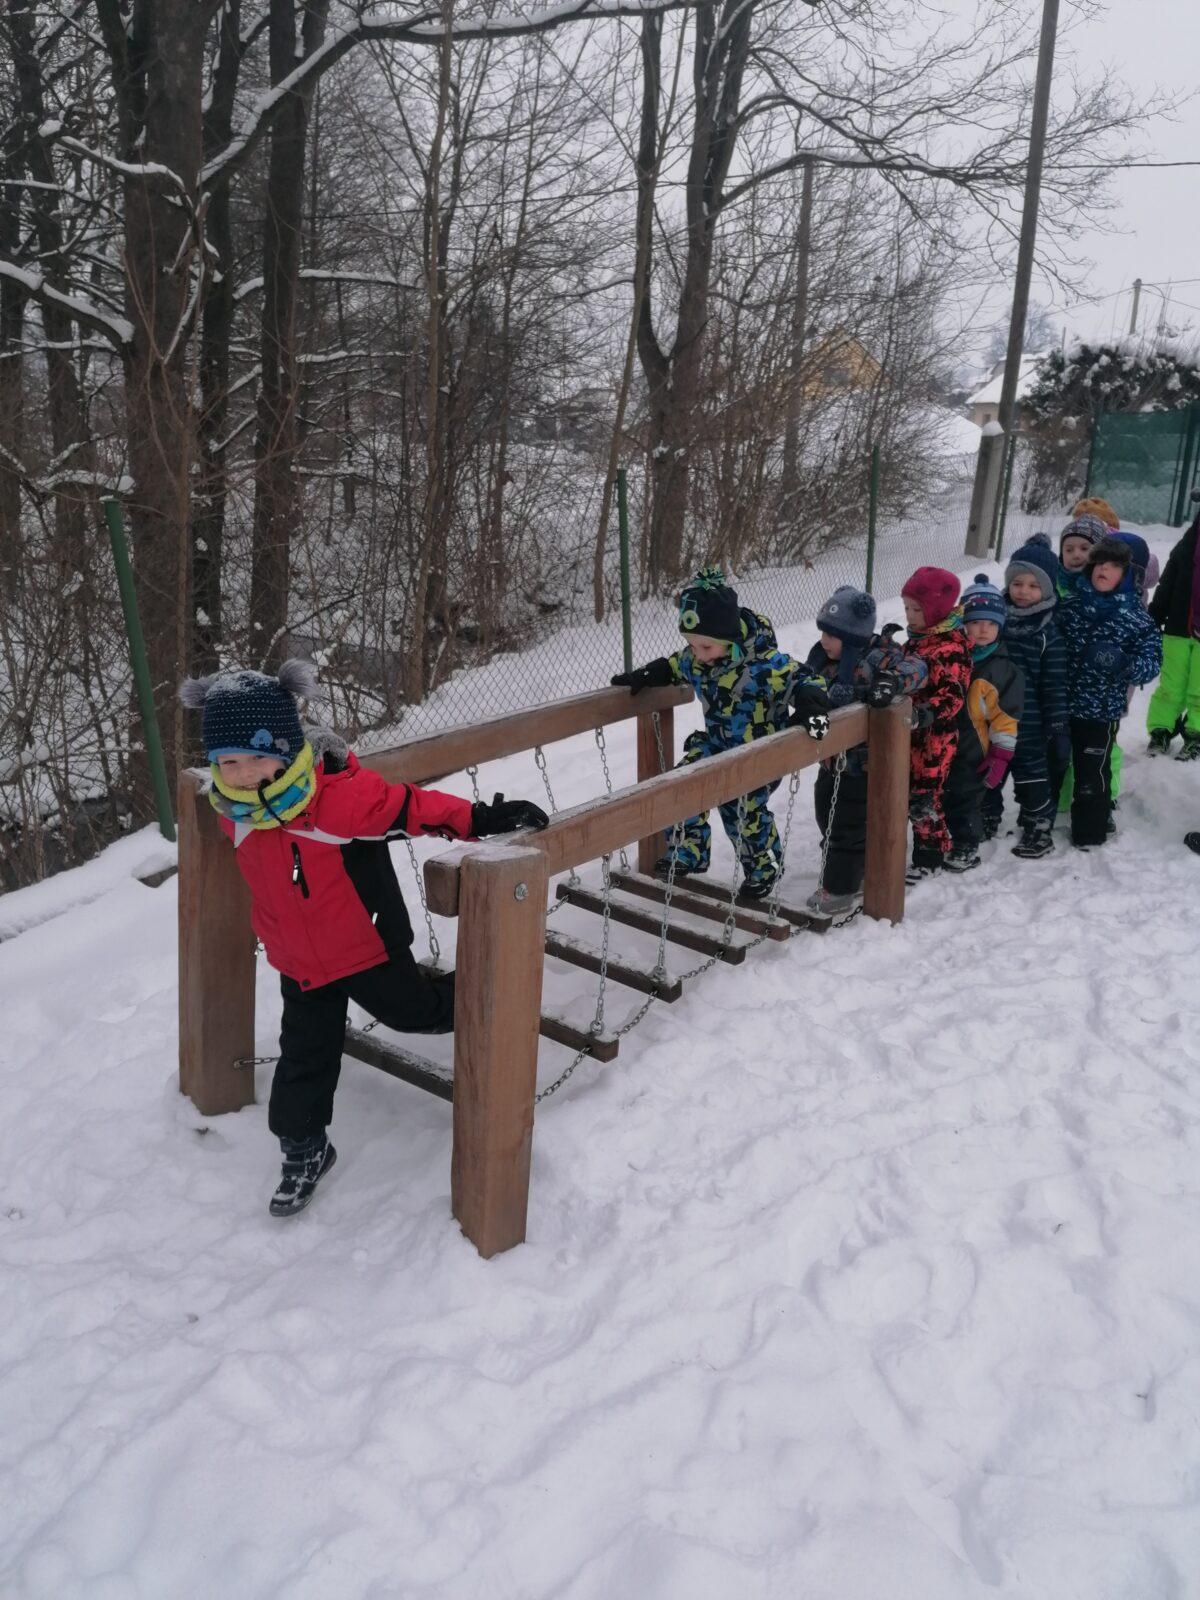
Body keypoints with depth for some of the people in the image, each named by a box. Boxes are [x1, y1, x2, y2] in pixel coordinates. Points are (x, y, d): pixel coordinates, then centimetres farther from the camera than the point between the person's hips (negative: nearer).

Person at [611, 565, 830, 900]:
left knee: (746, 811, 0)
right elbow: (674, 667, 13)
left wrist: (812, 706, -45)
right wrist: (644, 676, 2)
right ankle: (688, 853, 7)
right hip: (716, 743, 6)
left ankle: (762, 870, 29)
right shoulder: (695, 659, -10)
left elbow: (802, 681, -26)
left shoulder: (763, 663, -31)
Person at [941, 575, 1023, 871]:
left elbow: (1007, 716, -7)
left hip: (972, 755, -4)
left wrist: (1001, 756, -10)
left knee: (964, 802, 7)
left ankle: (966, 847, 24)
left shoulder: (1003, 669, -9)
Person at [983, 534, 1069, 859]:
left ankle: (1039, 828, 22)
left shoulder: (1049, 631, -8)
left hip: (1028, 720, -4)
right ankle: (986, 820, 34)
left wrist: (1059, 727, -8)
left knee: (1032, 773, 7)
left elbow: (1055, 683, -6)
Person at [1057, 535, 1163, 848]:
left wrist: (1124, 664, -28)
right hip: (1061, 702, 3)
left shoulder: (1135, 614, -7)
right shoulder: (1073, 603, 2)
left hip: (1101, 708, -3)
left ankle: (1090, 830, 22)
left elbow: (1152, 660, -8)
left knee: (1092, 770, 5)